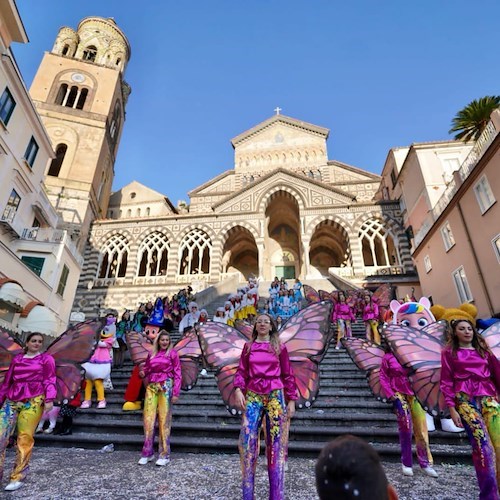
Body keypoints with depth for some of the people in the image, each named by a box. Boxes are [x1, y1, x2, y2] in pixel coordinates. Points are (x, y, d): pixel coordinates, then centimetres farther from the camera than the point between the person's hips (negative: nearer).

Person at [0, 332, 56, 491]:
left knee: (25, 438, -4)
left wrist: (49, 399, -11)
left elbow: (49, 380, -1)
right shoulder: (17, 359, 17)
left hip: (33, 401, -4)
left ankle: (18, 476, 7)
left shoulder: (46, 358, 5)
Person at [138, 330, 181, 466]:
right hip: (152, 387, 4)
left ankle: (164, 455, 9)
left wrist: (176, 393, -9)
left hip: (165, 387, -4)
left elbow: (177, 374, -2)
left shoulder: (172, 353, 0)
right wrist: (142, 373, -4)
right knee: (148, 419, 3)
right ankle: (147, 452, 17)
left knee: (164, 420, -1)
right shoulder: (151, 354, 11)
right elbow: (146, 369, 20)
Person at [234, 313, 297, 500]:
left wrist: (291, 400, 3)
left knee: (276, 442, 3)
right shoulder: (248, 347, 9)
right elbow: (242, 371, 6)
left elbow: (288, 375, 6)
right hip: (253, 396, 1)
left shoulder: (280, 347, 5)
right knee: (247, 439, -3)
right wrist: (238, 389, -10)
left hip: (275, 396, -1)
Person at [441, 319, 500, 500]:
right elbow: (447, 382, 5)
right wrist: (452, 408, -2)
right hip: (465, 399, -3)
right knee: (482, 445, -12)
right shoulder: (449, 353, 9)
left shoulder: (483, 351, 18)